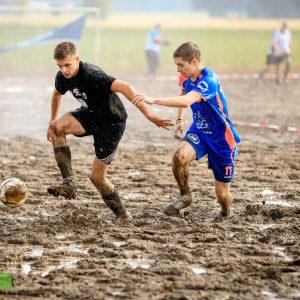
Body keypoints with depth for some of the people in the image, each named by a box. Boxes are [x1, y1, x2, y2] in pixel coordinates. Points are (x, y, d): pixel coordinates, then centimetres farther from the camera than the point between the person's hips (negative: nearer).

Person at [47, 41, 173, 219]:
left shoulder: (92, 75, -32)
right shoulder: (62, 77, -8)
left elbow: (124, 87, -42)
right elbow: (57, 94, 17)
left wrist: (148, 114, -49)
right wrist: (52, 121, 23)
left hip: (112, 123, -6)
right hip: (90, 115, 6)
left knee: (97, 177, -7)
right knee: (57, 126, -23)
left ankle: (123, 215, 16)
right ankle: (69, 184, -20)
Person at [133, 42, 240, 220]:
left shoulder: (209, 80, -30)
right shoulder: (186, 78, -4)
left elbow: (186, 101, -46)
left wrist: (153, 100, -51)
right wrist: (180, 120, 11)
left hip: (222, 139, -6)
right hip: (199, 131, 6)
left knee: (222, 195, 0)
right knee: (180, 155, -29)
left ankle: (225, 212, 37)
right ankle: (185, 196, -6)